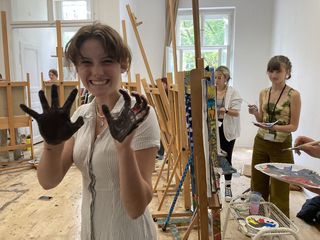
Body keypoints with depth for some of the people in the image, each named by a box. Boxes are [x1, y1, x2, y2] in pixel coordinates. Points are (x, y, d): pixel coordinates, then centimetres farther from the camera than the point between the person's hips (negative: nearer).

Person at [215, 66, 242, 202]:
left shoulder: (233, 93, -6)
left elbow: (236, 112, -12)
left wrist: (226, 110, -30)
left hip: (227, 130, -3)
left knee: (227, 158, 5)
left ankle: (228, 187, 19)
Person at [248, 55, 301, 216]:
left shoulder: (293, 95, -12)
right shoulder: (263, 93, 4)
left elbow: (294, 126, -10)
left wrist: (275, 127, -27)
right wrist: (255, 113, -10)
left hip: (281, 146, -5)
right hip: (261, 143, 5)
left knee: (279, 188, 7)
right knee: (258, 183, 16)